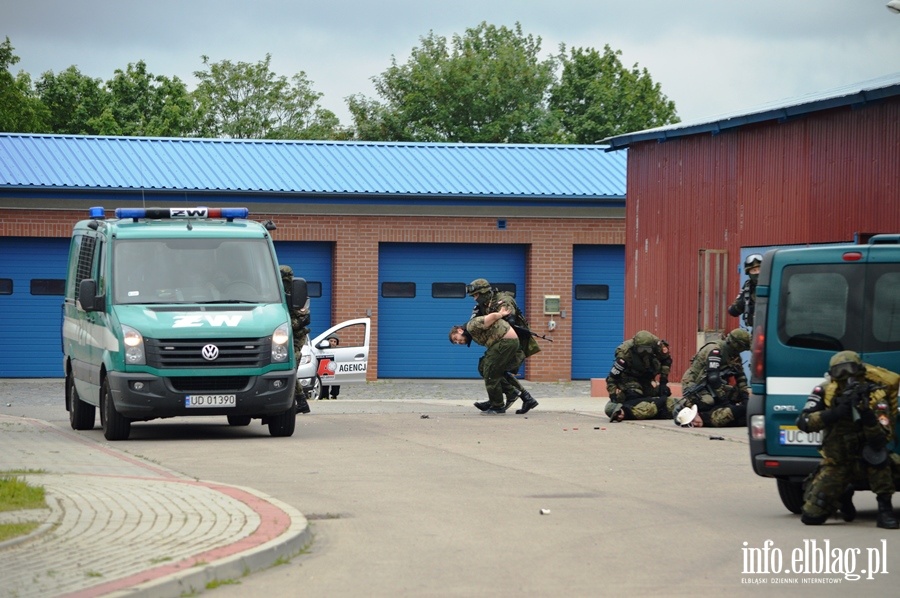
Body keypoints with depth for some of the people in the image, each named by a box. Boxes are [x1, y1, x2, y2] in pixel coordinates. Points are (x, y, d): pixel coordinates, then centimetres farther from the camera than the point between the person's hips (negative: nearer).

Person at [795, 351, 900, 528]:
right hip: (835, 464, 2)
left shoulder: (875, 396, -16)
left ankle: (885, 508, -24)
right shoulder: (825, 393, -10)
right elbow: (803, 423, -22)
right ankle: (843, 496, 25)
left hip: (865, 462, -2)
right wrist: (836, 412, -33)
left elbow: (883, 438, -27)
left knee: (876, 452, -39)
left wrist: (866, 413, -40)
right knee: (811, 517, -7)